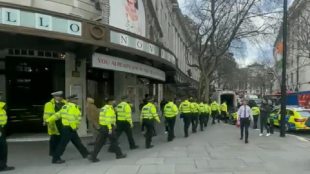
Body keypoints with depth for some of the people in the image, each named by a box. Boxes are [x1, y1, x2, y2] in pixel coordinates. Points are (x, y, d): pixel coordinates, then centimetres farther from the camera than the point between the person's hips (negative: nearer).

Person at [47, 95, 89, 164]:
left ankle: (85, 154, 25)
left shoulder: (66, 106, 15)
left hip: (70, 128, 10)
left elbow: (57, 114, 13)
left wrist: (49, 120, 10)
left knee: (77, 142, 16)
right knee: (63, 144, -2)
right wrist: (74, 127, -18)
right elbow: (71, 118, -24)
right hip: (69, 128, -10)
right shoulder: (72, 107, -15)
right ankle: (55, 159, 7)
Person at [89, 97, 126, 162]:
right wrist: (110, 128, -23)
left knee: (99, 143, 6)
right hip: (108, 127, -8)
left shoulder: (103, 108, 17)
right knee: (114, 141, 7)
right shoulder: (109, 108, -13)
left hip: (102, 127, 8)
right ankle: (119, 154, 20)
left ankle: (93, 156, 1)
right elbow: (108, 119, -21)